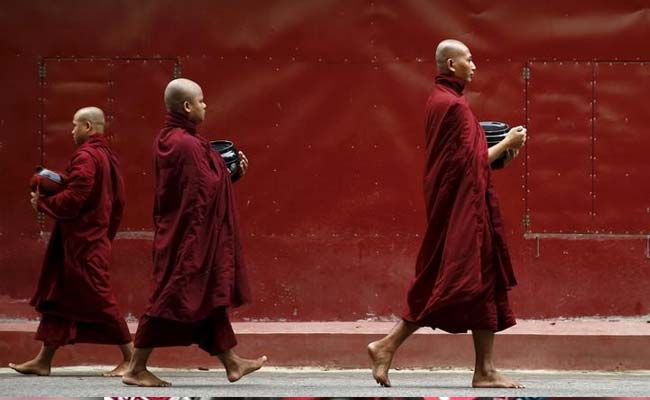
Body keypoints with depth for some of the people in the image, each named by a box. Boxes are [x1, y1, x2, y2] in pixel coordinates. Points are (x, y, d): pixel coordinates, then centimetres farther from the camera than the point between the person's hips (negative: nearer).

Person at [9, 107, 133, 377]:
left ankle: (130, 358, -3)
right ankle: (44, 360, 15)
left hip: (81, 242, -10)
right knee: (58, 298, 12)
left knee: (98, 299, -6)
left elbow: (73, 199, -23)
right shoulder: (108, 157, 14)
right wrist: (107, 234, 21)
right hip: (96, 239, 10)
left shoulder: (85, 157, -15)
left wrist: (42, 203, -8)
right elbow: (118, 202, 16)